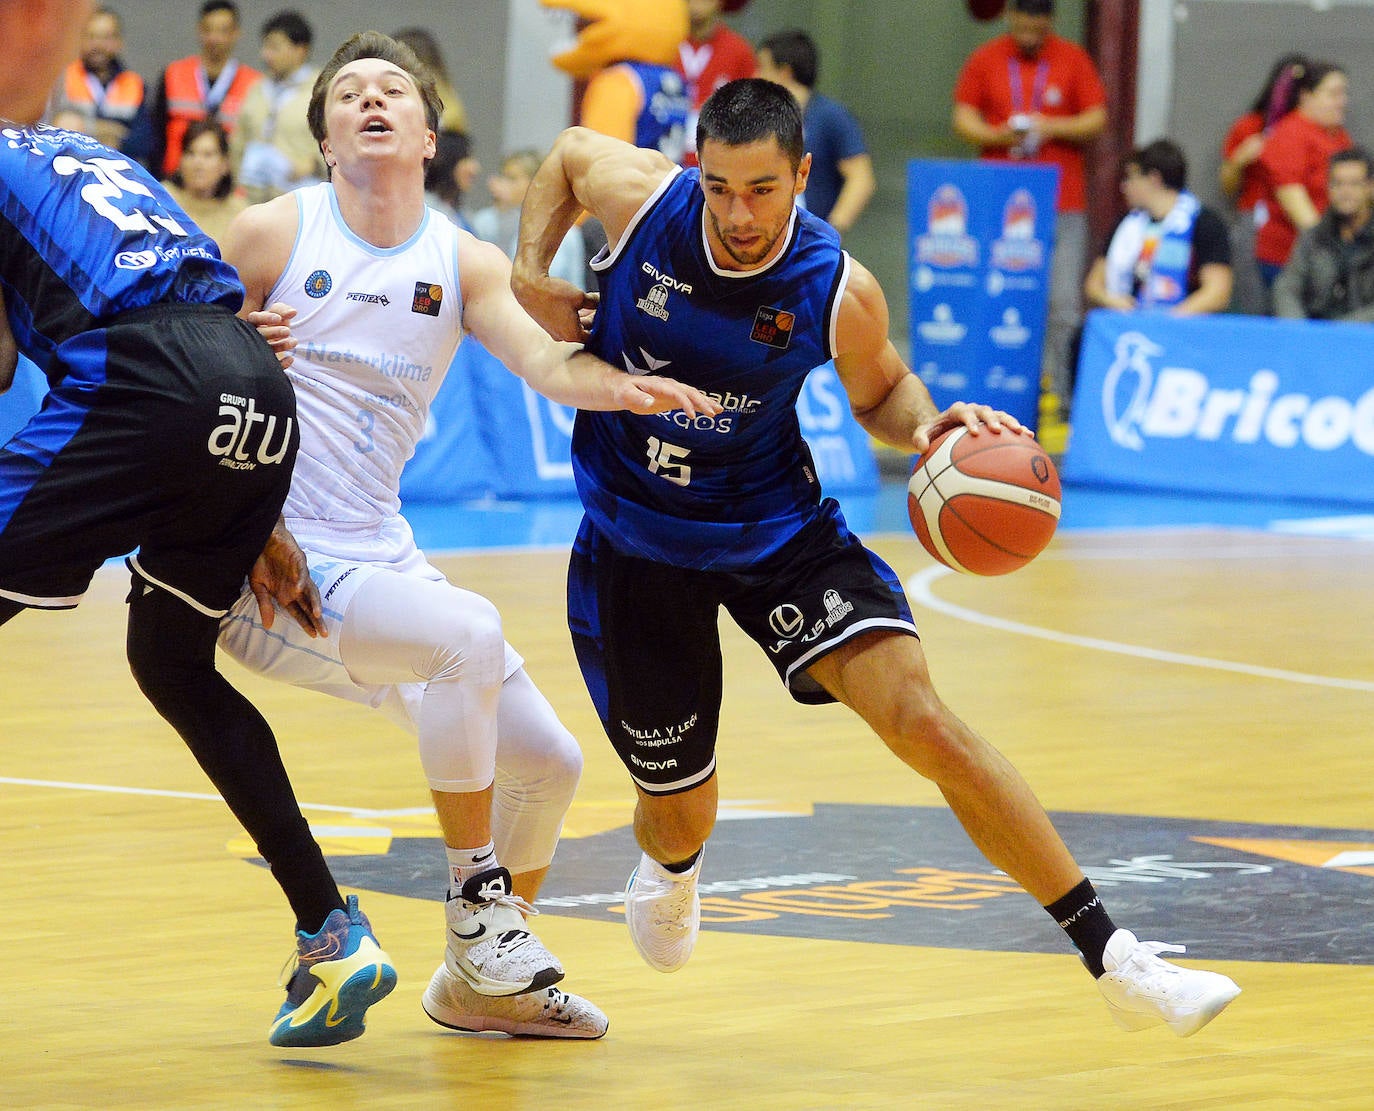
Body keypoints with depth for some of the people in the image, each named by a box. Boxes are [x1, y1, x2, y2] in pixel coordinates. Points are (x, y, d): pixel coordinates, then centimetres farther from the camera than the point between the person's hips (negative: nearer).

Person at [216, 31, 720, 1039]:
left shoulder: (463, 264, 6)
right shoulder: (274, 234, -5)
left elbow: (544, 361, -12)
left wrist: (623, 387, -32)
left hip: (380, 560, 6)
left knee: (548, 763, 7)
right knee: (470, 632, -31)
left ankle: (476, 983, 29)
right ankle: (475, 892, -17)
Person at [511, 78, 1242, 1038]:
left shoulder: (839, 293, -20)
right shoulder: (639, 199, -20)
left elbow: (879, 392, 1)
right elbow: (566, 154, 5)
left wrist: (925, 425, -21)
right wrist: (530, 275, -7)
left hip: (780, 528, -1)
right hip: (637, 544, 1)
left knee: (922, 720, -21)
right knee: (682, 810, 9)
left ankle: (1114, 960, -17)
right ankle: (670, 866, 53)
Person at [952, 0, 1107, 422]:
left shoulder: (1073, 59, 6)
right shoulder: (984, 59, 8)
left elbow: (1098, 120, 5)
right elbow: (963, 119, 7)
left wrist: (1054, 128, -12)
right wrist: (998, 135, -13)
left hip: (1062, 206, -1)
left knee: (1063, 304, -6)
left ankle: (1063, 393, -3)